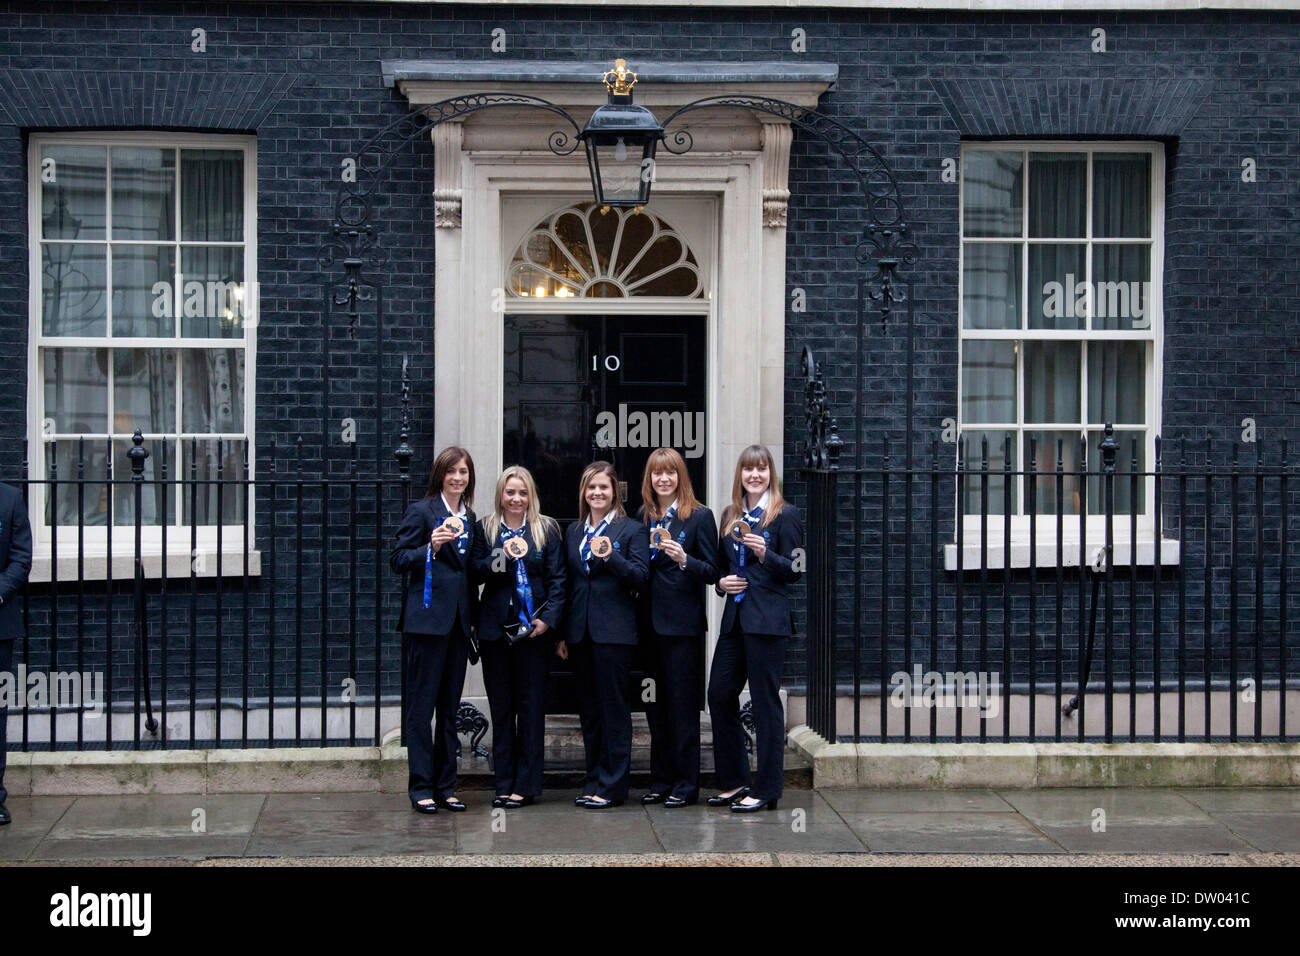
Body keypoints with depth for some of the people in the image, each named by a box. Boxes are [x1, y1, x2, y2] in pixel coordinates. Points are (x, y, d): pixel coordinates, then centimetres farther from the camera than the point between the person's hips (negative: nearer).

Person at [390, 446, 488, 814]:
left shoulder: (470, 519, 17)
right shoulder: (422, 511, -2)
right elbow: (398, 560, -5)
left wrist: (473, 618, 15)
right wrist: (431, 547, -21)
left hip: (459, 620, 6)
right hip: (427, 618, -6)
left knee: (450, 707, 9)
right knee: (421, 706, -3)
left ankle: (445, 786, 15)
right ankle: (421, 787, 1)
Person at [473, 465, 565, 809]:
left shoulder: (546, 529, 5)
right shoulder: (486, 528, 8)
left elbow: (557, 579, 1)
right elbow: (475, 573, -1)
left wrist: (548, 619, -9)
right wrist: (501, 557, -18)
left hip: (533, 629, -1)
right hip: (495, 629, 1)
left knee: (531, 707, 0)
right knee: (500, 708, 6)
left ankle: (525, 785, 6)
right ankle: (504, 784, 12)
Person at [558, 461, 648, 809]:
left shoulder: (632, 529, 0)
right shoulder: (573, 532, 16)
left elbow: (642, 578, -8)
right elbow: (566, 583, 17)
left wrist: (611, 558, -23)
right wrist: (562, 633, 13)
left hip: (614, 632, -5)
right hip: (580, 632, 5)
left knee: (613, 706, -4)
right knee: (588, 708, 9)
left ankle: (612, 784, 1)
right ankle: (593, 782, 16)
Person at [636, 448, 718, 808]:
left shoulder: (699, 516, -3)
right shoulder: (642, 517, 12)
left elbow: (712, 573, -6)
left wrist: (684, 560, -22)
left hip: (683, 622, -5)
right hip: (650, 622, 5)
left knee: (682, 704, -2)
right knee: (655, 705, 10)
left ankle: (686, 784, 5)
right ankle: (661, 781, 18)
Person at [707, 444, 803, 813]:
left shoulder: (784, 515, -3)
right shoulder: (730, 516, 16)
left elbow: (794, 571, -6)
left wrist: (765, 554, -21)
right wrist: (722, 582, 3)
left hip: (767, 619, -7)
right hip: (734, 617, 7)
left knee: (765, 701, -3)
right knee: (719, 694, 5)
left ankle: (766, 790, 3)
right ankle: (734, 782, 17)